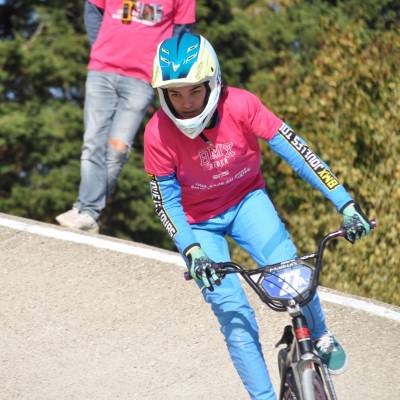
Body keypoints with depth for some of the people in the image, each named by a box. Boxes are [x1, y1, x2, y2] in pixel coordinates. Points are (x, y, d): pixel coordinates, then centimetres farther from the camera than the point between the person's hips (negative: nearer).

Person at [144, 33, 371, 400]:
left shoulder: (240, 106, -26)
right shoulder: (158, 133, -25)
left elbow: (295, 150, -25)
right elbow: (167, 201, -15)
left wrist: (346, 204, -30)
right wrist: (192, 252, -29)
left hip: (246, 200, 0)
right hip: (199, 221, 0)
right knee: (231, 310, -15)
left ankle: (320, 336, 5)